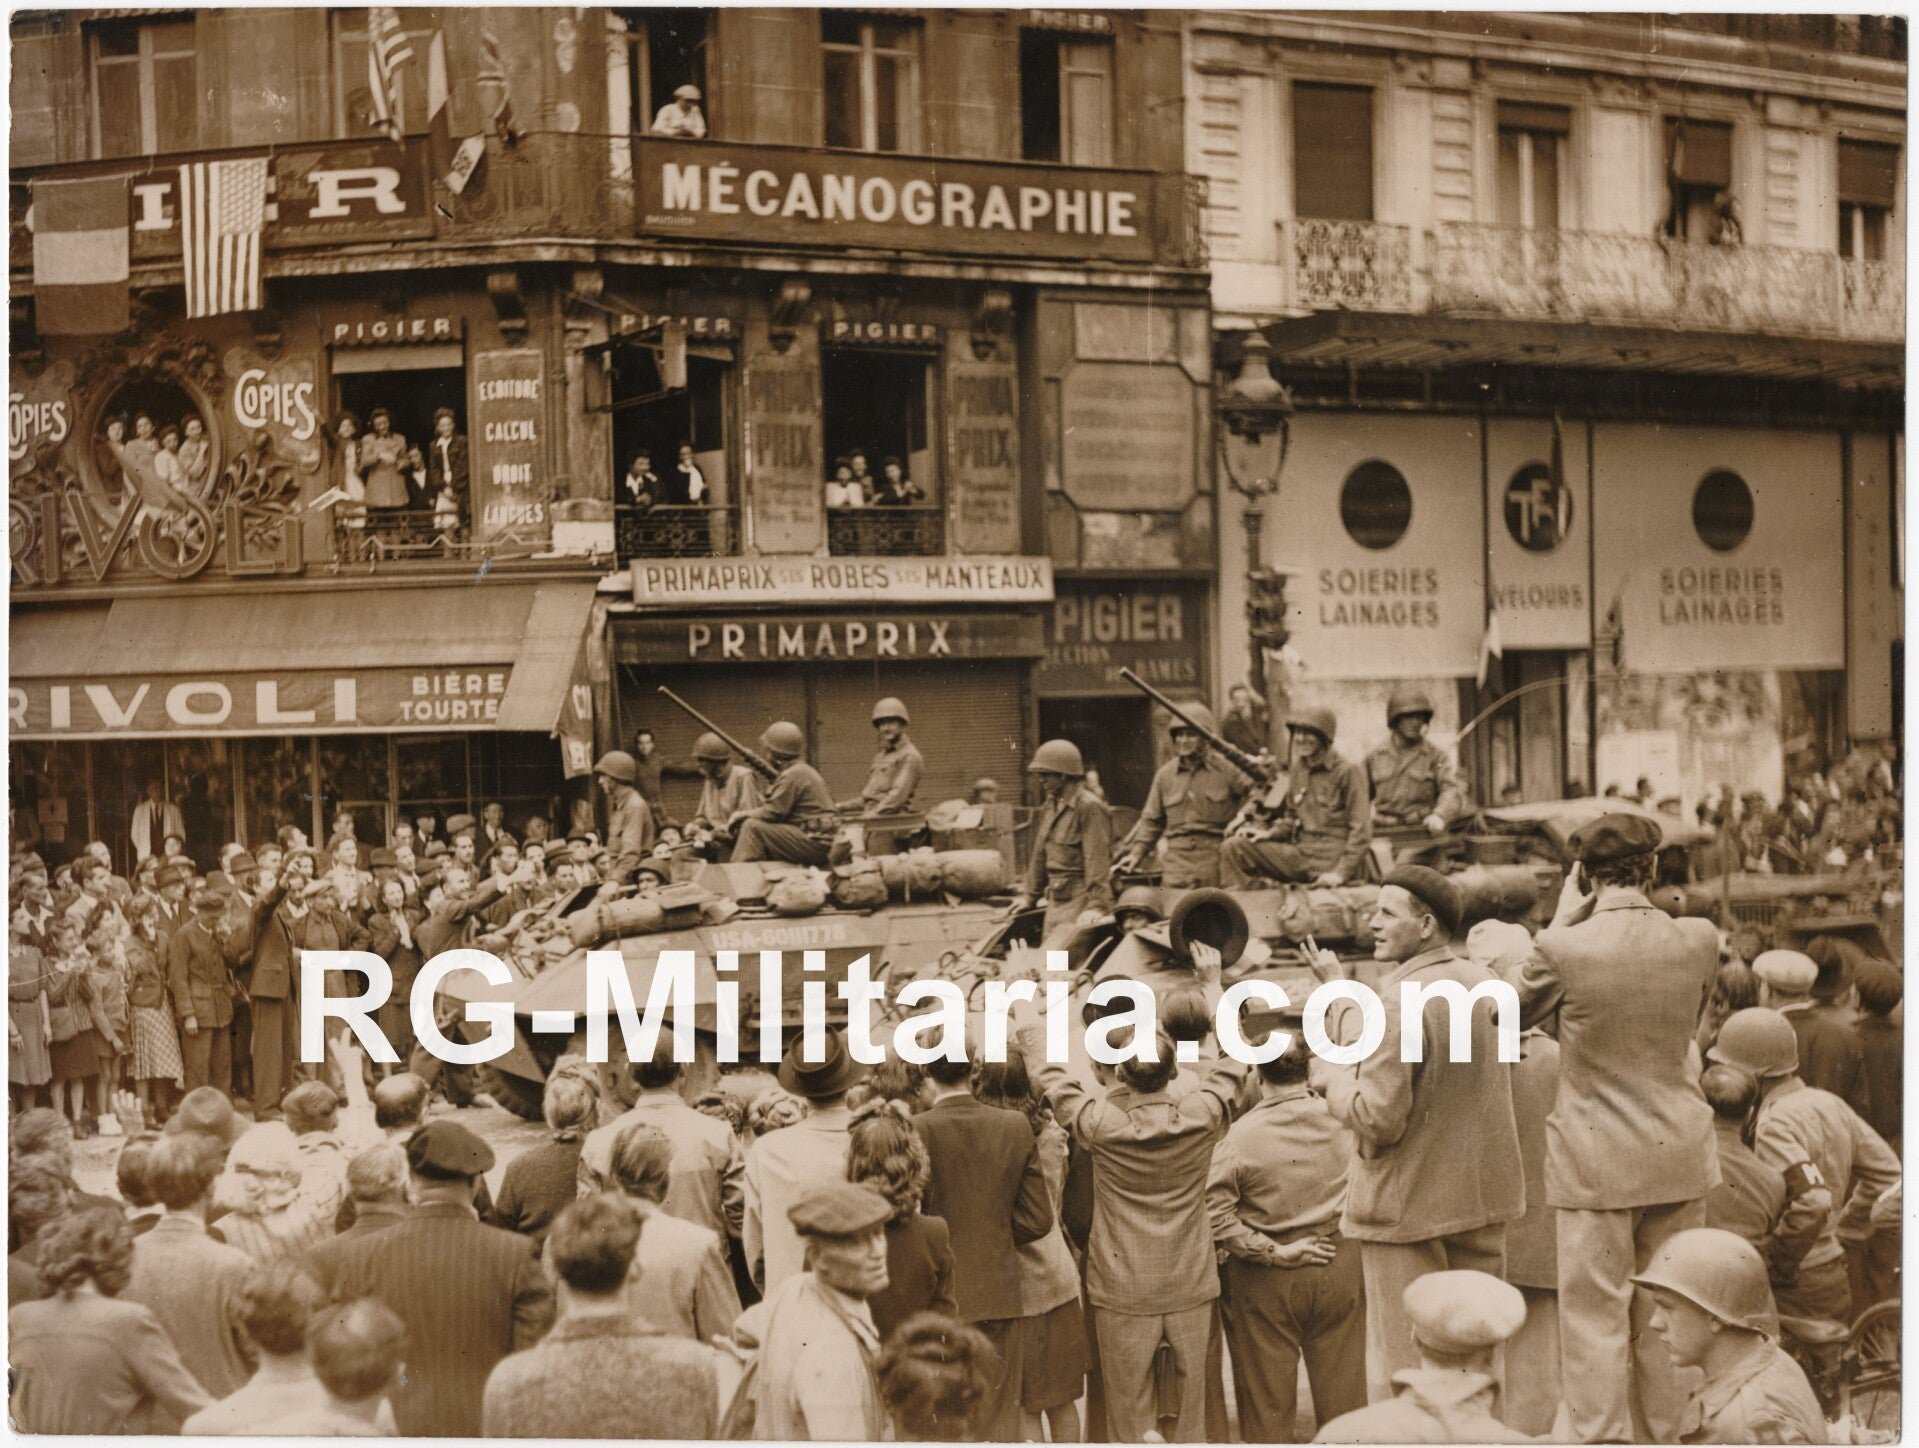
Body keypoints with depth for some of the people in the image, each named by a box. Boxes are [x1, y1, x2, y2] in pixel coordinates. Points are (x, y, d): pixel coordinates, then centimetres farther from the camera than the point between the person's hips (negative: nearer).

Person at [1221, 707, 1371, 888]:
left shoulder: (1349, 772, -4)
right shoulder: (1298, 770, 16)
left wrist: (1341, 873, -16)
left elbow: (1361, 830, -7)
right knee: (1233, 847, -9)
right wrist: (1269, 833, 3)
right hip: (1299, 854, 6)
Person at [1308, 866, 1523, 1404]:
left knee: (1403, 1366, 4)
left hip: (1408, 1205, -7)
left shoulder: (1397, 1002, -21)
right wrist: (1342, 993, 15)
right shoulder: (1484, 985, 2)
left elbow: (1379, 1119, -24)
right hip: (1485, 1198, 7)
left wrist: (1332, 1077, -6)